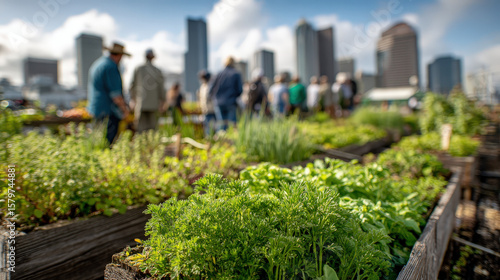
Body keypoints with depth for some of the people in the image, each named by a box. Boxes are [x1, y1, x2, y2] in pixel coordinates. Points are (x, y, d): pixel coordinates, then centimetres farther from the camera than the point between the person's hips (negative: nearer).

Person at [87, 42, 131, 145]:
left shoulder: (96, 64, 16)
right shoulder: (111, 67, -15)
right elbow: (115, 93, -19)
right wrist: (124, 109, -9)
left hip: (95, 109, 10)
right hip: (108, 111, -10)